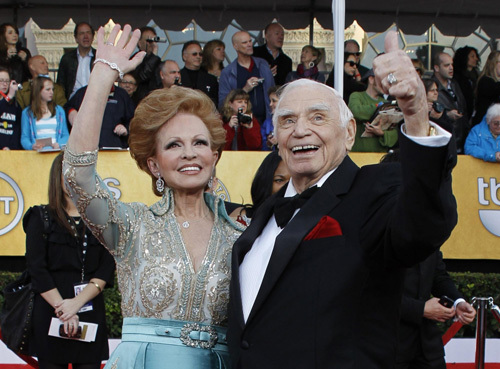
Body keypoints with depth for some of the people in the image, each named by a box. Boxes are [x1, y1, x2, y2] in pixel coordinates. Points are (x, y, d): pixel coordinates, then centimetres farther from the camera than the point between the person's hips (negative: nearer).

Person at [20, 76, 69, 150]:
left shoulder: (59, 110, 22)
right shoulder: (27, 113, 15)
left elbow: (66, 135, 17)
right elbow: (24, 138, 9)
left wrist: (58, 144, -6)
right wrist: (32, 146, -14)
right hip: (37, 153, -1)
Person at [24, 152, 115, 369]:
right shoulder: (42, 218, 6)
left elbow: (107, 270, 2)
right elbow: (36, 269, -3)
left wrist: (78, 301, -12)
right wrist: (62, 309, -12)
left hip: (91, 314, 2)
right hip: (50, 316, -2)